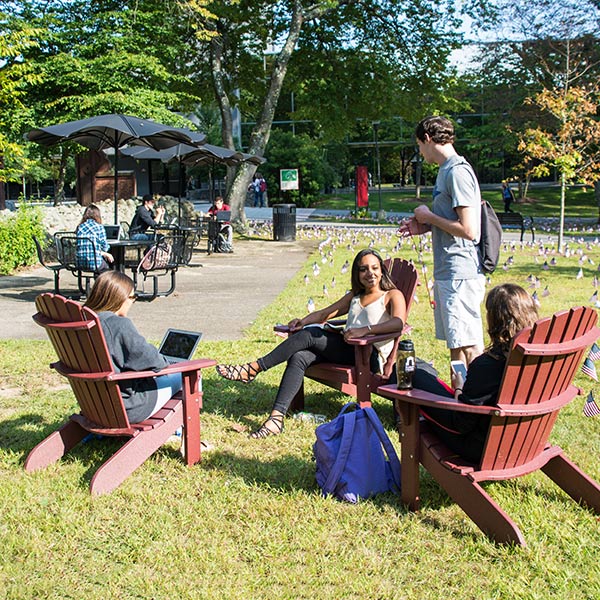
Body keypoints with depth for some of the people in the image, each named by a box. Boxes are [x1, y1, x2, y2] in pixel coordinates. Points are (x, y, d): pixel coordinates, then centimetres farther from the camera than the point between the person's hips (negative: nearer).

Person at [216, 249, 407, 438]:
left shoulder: (393, 295, 8)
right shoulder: (354, 296, 30)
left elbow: (398, 322, -13)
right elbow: (325, 313, 26)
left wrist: (365, 330, -27)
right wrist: (304, 321, 5)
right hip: (347, 351, 7)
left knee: (310, 334, -22)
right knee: (299, 357, -22)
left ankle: (255, 368, -17)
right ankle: (276, 417, -31)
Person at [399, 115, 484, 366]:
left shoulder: (457, 172, -15)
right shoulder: (446, 170, 16)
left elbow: (468, 230, -21)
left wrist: (430, 217, -10)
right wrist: (425, 226, 10)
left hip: (461, 274, -10)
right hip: (448, 273, 10)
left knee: (469, 345, -7)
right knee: (455, 344, 16)